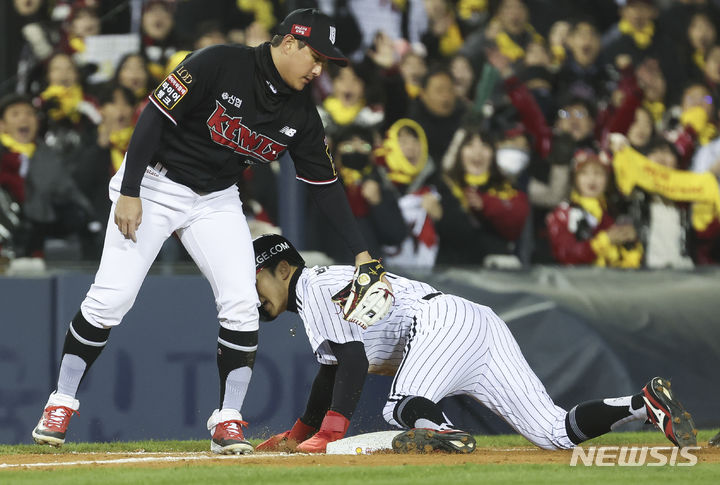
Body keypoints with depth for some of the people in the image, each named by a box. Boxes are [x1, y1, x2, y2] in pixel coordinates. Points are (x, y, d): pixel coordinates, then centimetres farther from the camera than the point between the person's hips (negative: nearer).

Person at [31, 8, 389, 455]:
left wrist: (361, 252, -3)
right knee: (109, 300, -9)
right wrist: (129, 193, -23)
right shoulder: (220, 65, -21)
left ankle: (228, 423, -2)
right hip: (154, 184, -5)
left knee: (241, 304, -10)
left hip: (217, 201, 5)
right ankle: (62, 404, 6)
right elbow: (155, 116, -19)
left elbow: (325, 183, 3)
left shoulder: (301, 114, -3)